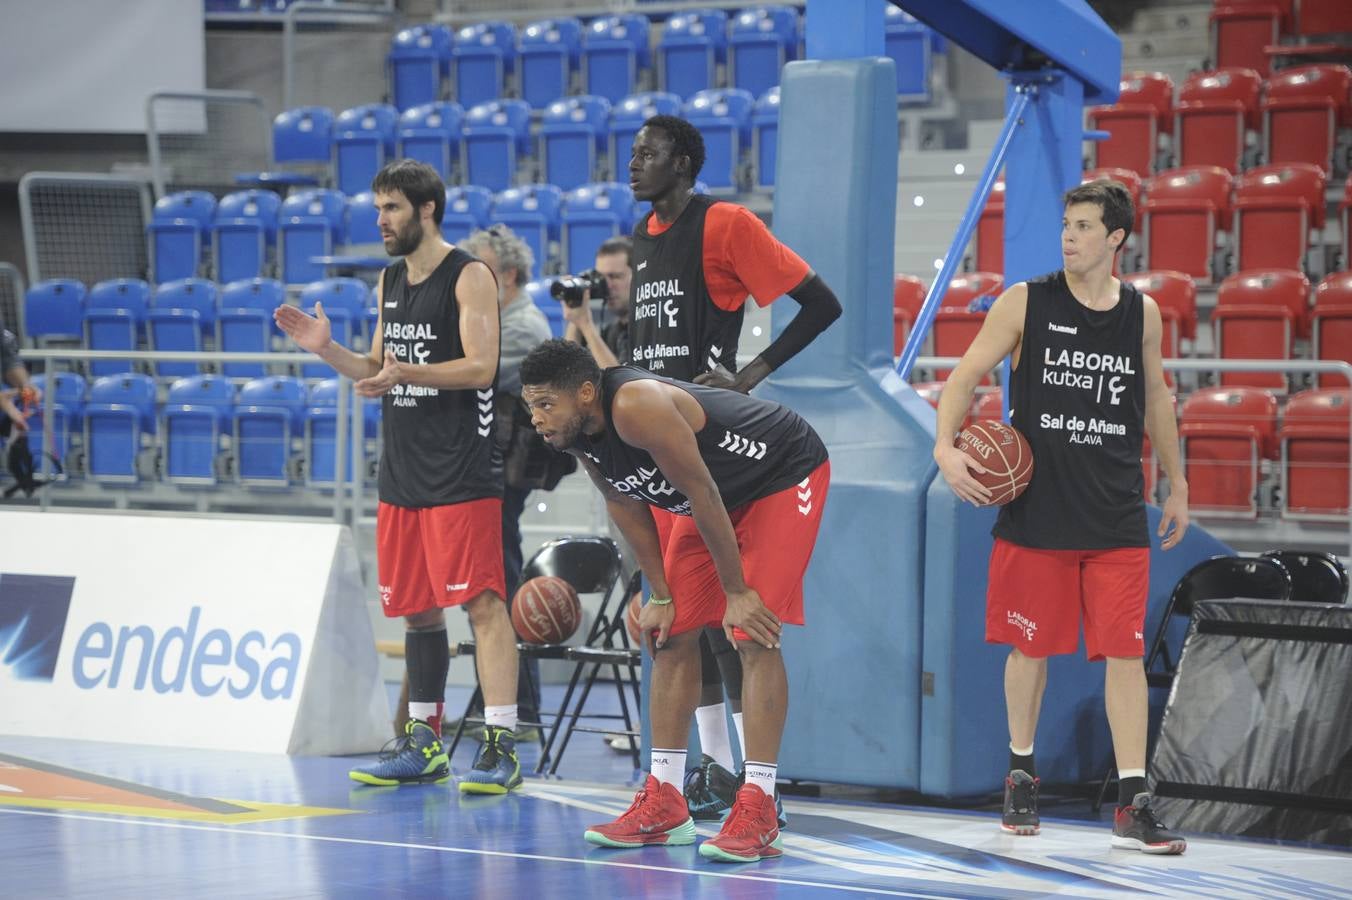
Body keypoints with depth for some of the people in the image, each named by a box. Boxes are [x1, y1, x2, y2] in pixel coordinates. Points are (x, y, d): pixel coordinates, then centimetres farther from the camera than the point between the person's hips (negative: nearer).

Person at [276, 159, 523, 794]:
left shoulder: (469, 277, -8)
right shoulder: (390, 282, 16)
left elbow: (481, 367, -17)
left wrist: (407, 372, -27)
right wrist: (326, 349, 5)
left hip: (462, 472, -8)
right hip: (403, 473, 8)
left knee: (481, 601, -11)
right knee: (417, 608, 12)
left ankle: (500, 745, -12)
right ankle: (424, 742, 21)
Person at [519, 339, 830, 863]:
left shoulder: (637, 407, -37)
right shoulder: (577, 434, -11)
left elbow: (702, 496, -30)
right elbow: (626, 505, 4)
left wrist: (737, 592, -22)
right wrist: (661, 596, 3)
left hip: (785, 475, -9)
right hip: (720, 495, 9)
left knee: (754, 635, -17)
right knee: (671, 633, 5)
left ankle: (758, 809, -17)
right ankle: (664, 805, 11)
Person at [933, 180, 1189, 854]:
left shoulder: (1141, 313, 5)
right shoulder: (1026, 303, -3)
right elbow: (967, 375, -4)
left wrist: (1176, 484, 21)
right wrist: (946, 446, -21)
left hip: (1116, 518, 1)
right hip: (1036, 512, -1)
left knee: (1125, 653, -4)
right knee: (1031, 647, 8)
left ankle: (1133, 805, -3)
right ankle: (1021, 778, 28)